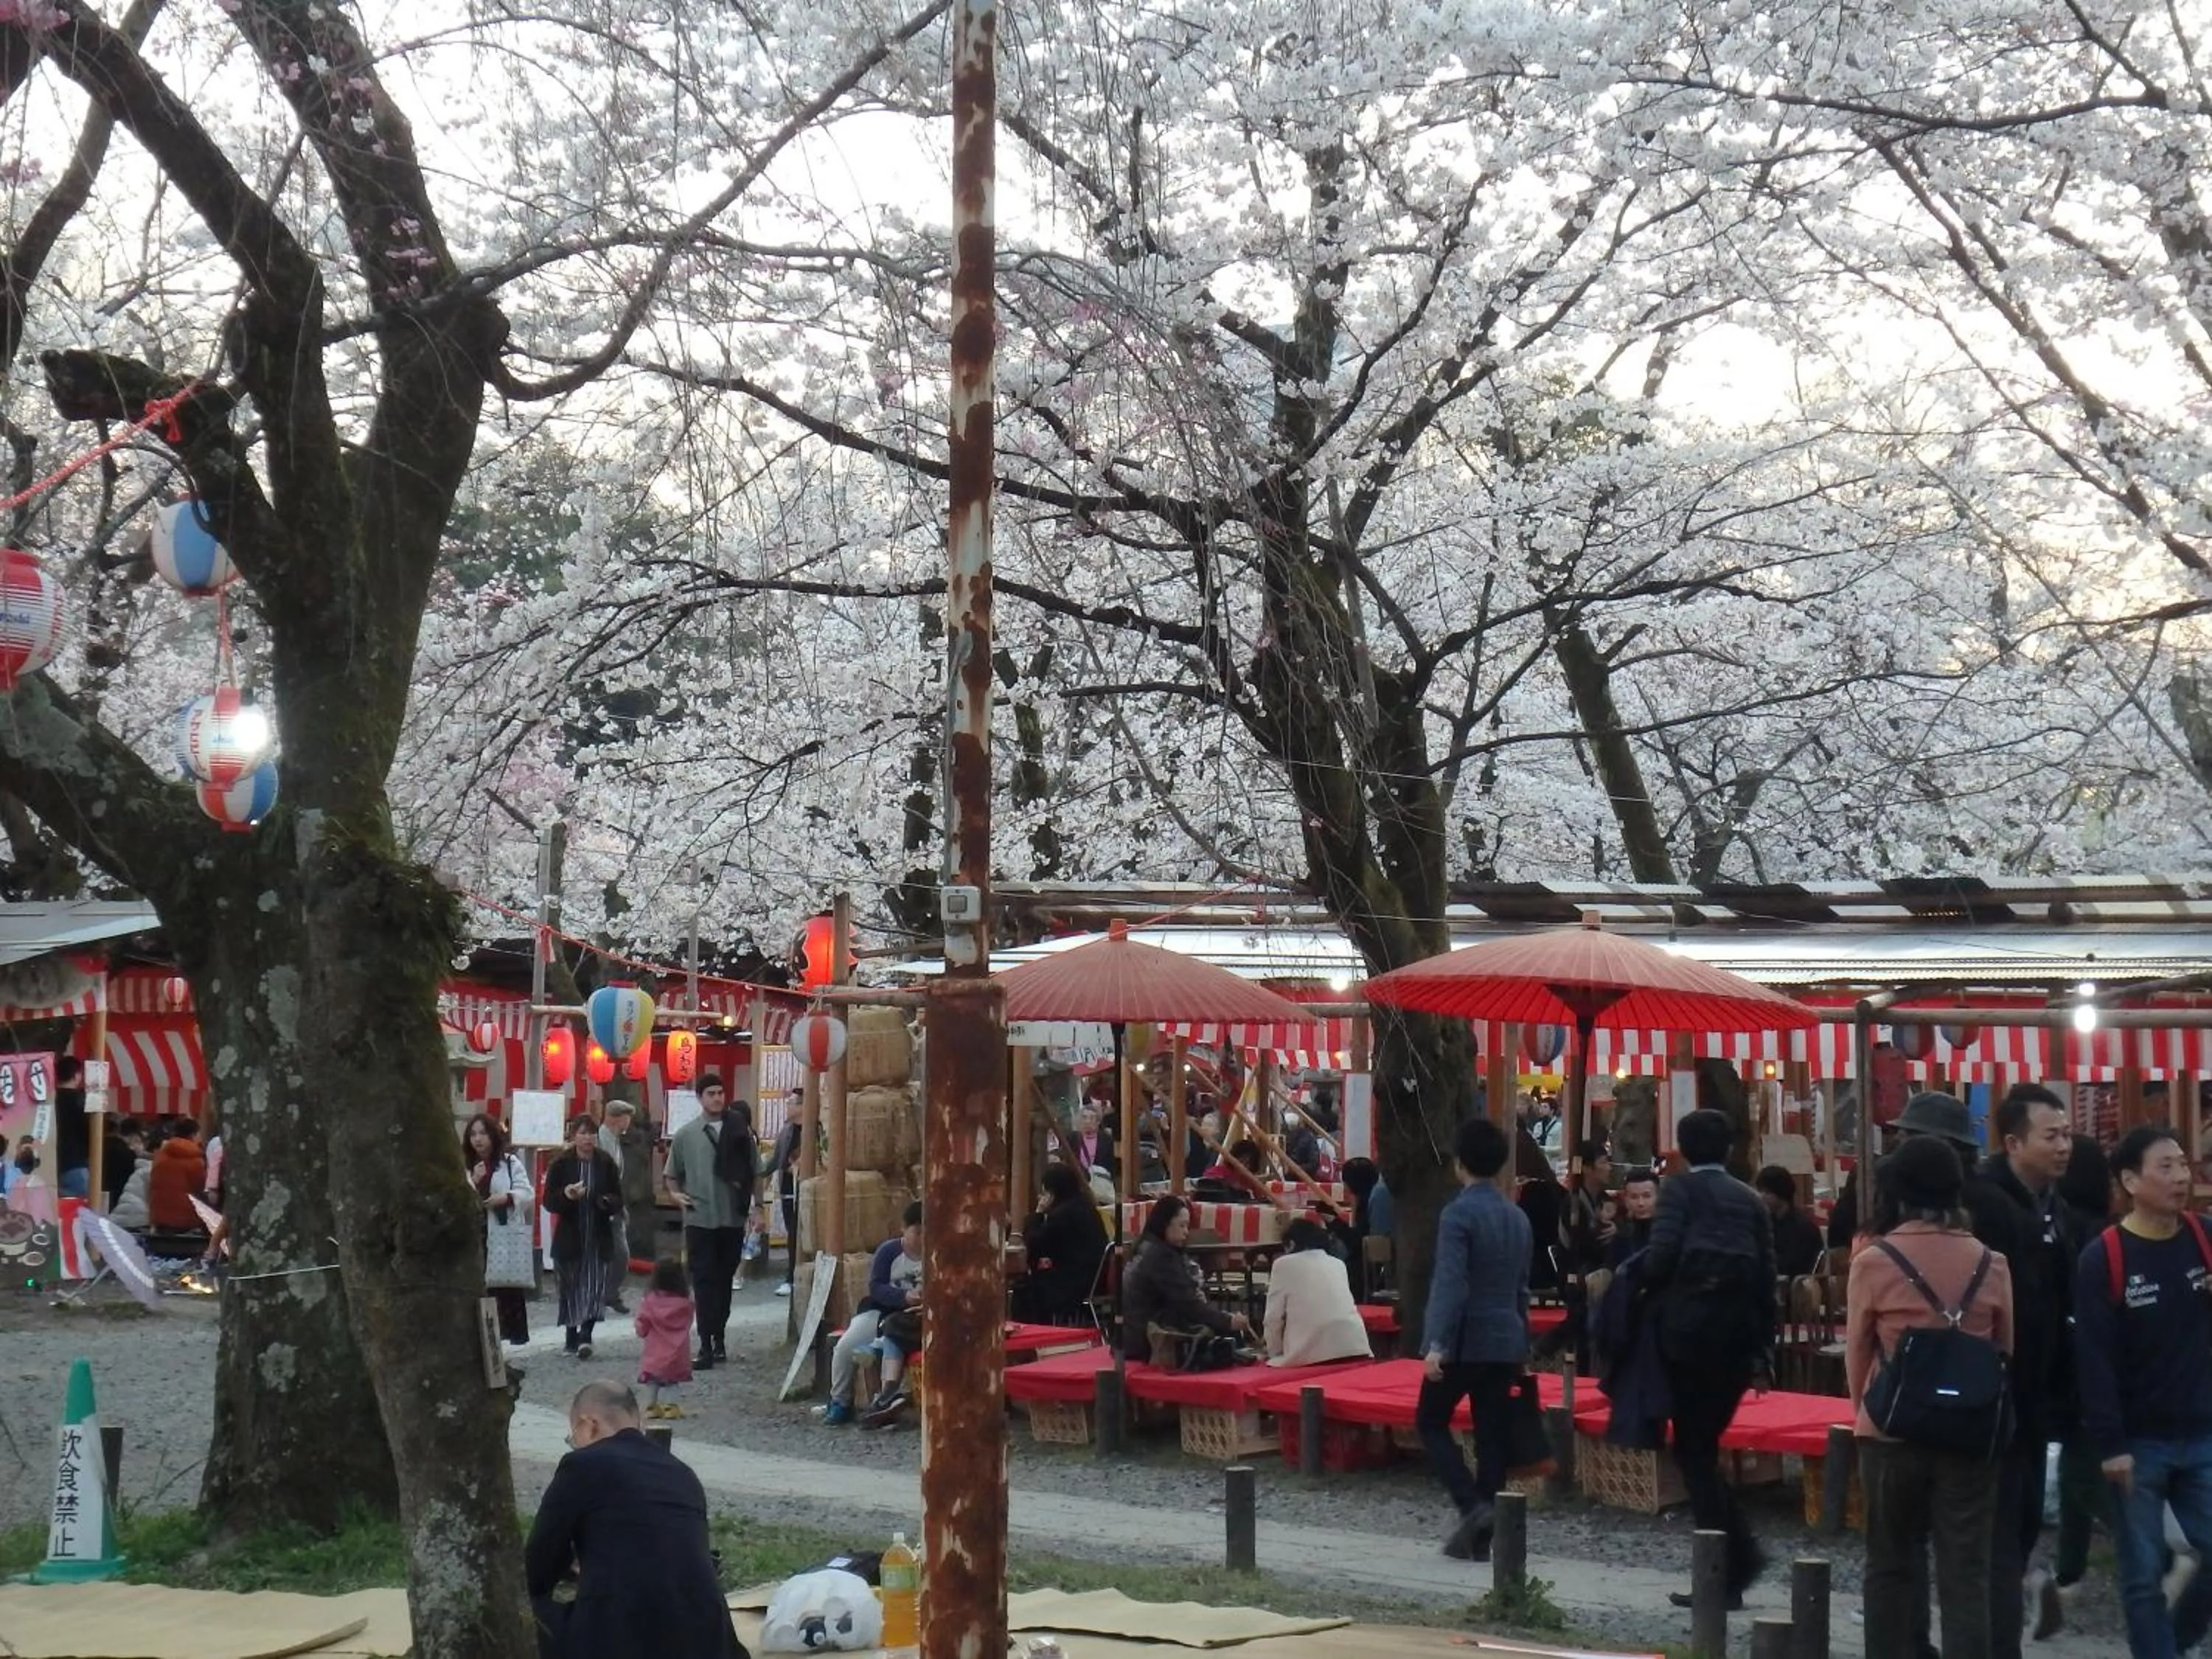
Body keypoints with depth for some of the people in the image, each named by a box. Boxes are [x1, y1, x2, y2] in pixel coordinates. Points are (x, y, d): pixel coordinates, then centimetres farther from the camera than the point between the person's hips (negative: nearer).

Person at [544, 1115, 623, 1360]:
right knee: (571, 1288, 6)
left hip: (597, 1238, 1)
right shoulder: (561, 1164, -2)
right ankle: (571, 1336, 17)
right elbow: (549, 1201, -3)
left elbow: (618, 1199, 8)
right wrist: (567, 1196, -23)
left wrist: (608, 1202, -15)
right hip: (569, 1236, -1)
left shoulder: (606, 1164, 4)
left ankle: (585, 1335, -12)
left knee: (595, 1288, -9)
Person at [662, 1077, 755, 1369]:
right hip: (699, 1219, -1)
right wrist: (675, 1194, -6)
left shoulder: (740, 1131, 3)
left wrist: (756, 1205, 0)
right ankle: (707, 1346, -8)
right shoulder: (686, 1135, 3)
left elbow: (755, 1172, 6)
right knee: (704, 1282, -5)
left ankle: (719, 1337, 24)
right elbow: (671, 1174, 11)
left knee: (725, 1280, 11)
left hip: (733, 1217, 1)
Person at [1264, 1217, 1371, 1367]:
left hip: (1311, 1355, -4)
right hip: (1355, 1349, 4)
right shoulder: (1338, 1264, 24)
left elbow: (1273, 1318, 8)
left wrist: (1275, 1354, 22)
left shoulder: (1284, 1264, 10)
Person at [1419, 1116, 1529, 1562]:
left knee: (1431, 1422, 8)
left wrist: (1437, 1344, -25)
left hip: (1466, 1340, -7)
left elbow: (1451, 1283, -21)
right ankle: (1480, 1538, 9)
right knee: (1491, 1436, 7)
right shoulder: (1518, 1218, 11)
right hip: (1506, 1341, 7)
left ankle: (1472, 1505, -9)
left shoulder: (1459, 1214, -12)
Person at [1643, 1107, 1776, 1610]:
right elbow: (1767, 1276, 9)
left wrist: (1641, 1289, 5)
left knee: (1694, 1450, 1)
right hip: (1738, 1335, 5)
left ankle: (1725, 1572, -5)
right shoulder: (1749, 1200, 10)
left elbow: (1661, 1254, -16)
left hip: (1689, 1328, -5)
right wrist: (1763, 1351, 13)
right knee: (1704, 1445, 17)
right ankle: (1740, 1555, 7)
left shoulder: (1680, 1189, -3)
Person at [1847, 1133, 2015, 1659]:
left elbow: (1857, 1355, -1)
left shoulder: (1873, 1263, -10)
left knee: (1892, 1566, 12)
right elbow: (2008, 1353, 6)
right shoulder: (1990, 1265, -3)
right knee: (1966, 1575, 3)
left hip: (1893, 1432, -1)